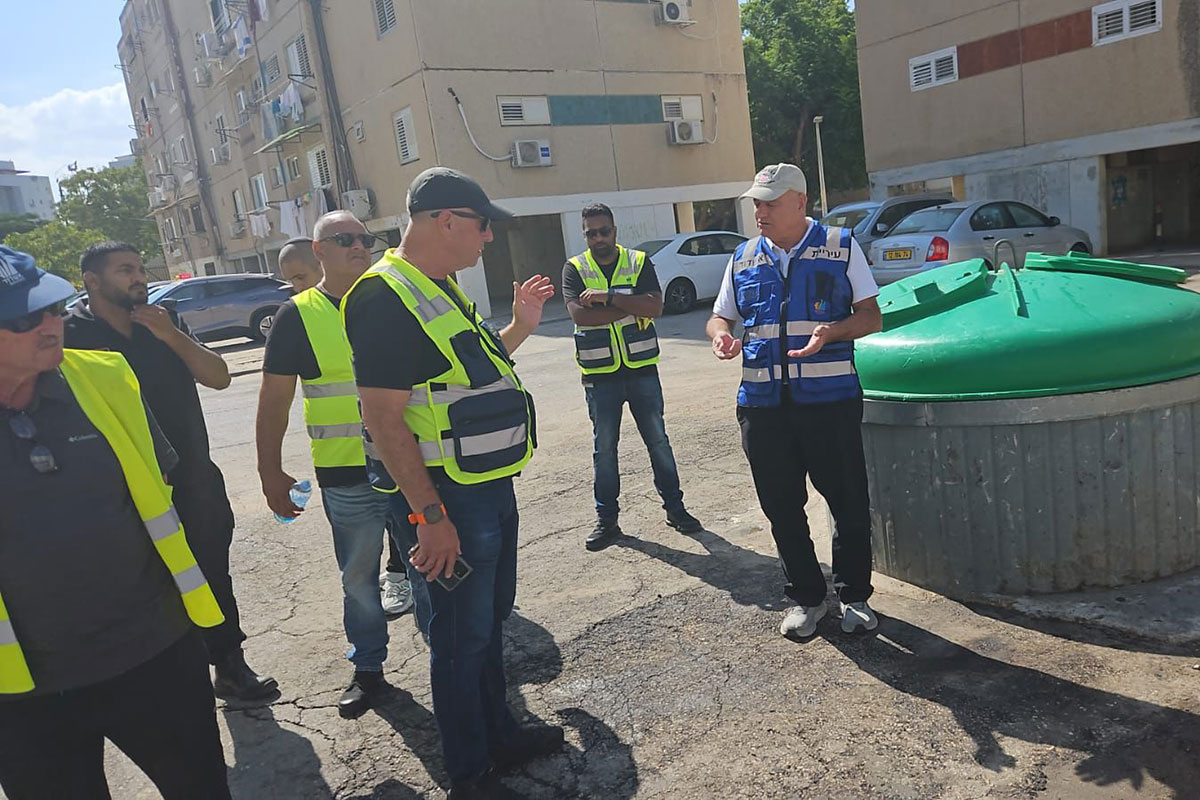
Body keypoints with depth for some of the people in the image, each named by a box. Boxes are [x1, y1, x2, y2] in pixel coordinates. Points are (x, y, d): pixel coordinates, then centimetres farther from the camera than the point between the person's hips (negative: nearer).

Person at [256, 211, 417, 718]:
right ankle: (368, 670, 29)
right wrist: (271, 473, -2)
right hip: (346, 474, -2)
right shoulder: (298, 315, -1)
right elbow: (274, 401, 1)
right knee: (359, 576, 10)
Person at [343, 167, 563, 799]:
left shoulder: (442, 290, 12)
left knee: (491, 617, 21)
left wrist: (518, 327, 12)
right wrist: (430, 516, -24)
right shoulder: (386, 298, -19)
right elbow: (384, 419, -23)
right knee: (462, 635, 5)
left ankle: (500, 735, 41)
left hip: (490, 486, 10)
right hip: (448, 499, -10)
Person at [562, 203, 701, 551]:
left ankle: (674, 508, 23)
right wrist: (631, 307, -17)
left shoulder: (639, 262, 1)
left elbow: (655, 307, -15)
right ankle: (606, 519, 20)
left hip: (642, 369, 1)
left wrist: (609, 296, -22)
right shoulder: (575, 269, 0)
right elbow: (579, 314, -17)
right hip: (600, 375, 0)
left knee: (658, 441, 9)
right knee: (604, 448, 8)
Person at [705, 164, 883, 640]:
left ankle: (853, 596, 25)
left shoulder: (841, 247, 4)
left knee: (848, 502, 6)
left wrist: (831, 331, -18)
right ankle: (805, 597, 27)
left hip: (830, 399, -3)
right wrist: (720, 335, -5)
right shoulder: (744, 258, 13)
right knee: (782, 507, 10)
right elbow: (720, 315, 19)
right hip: (763, 404, 3)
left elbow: (871, 316, 2)